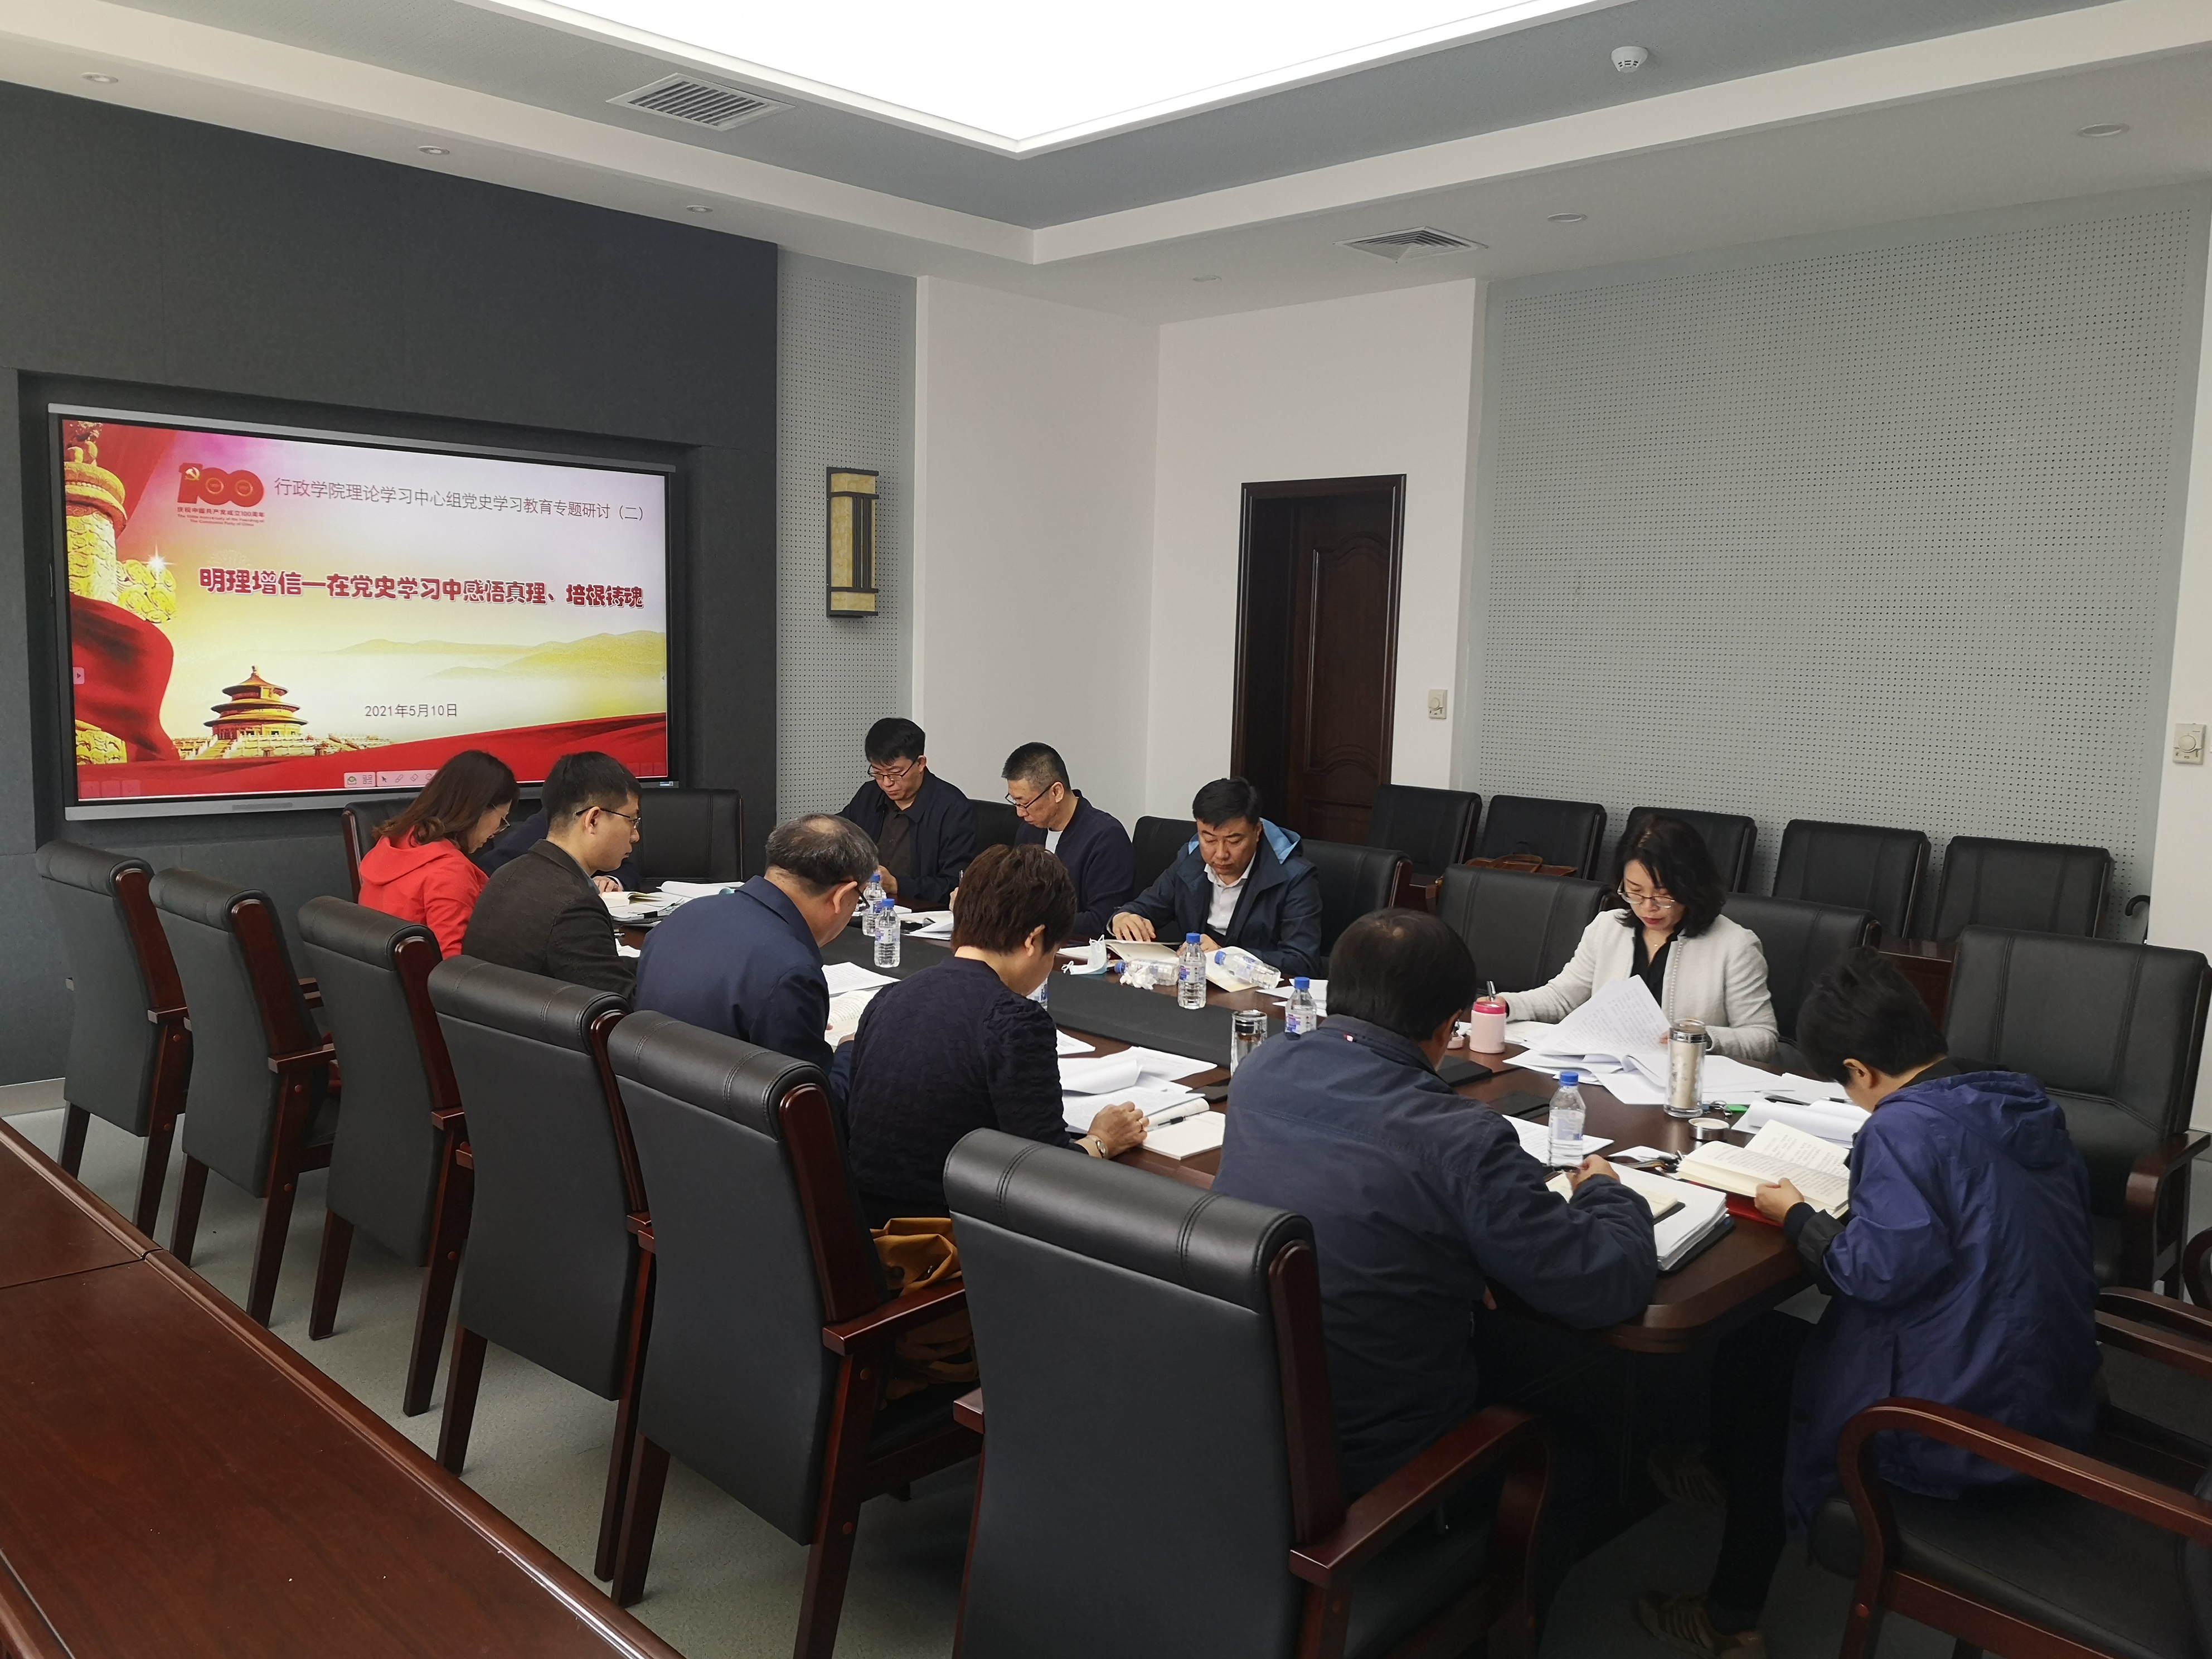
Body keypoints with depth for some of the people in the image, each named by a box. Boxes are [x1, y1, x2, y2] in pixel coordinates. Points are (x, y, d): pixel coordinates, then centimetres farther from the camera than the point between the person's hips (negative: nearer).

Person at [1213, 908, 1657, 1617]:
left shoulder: (1259, 1071, -7)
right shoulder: (1460, 1142, -26)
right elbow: (1612, 1286, -18)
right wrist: (1606, 1191, 3)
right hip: (1366, 1471, -6)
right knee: (1571, 1459, 22)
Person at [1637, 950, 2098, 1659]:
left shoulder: (1904, 1127, -21)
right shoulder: (2026, 1105, 3)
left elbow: (1879, 1272, -26)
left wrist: (1797, 1218, -9)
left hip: (1958, 1435, -8)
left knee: (1753, 1353, 12)